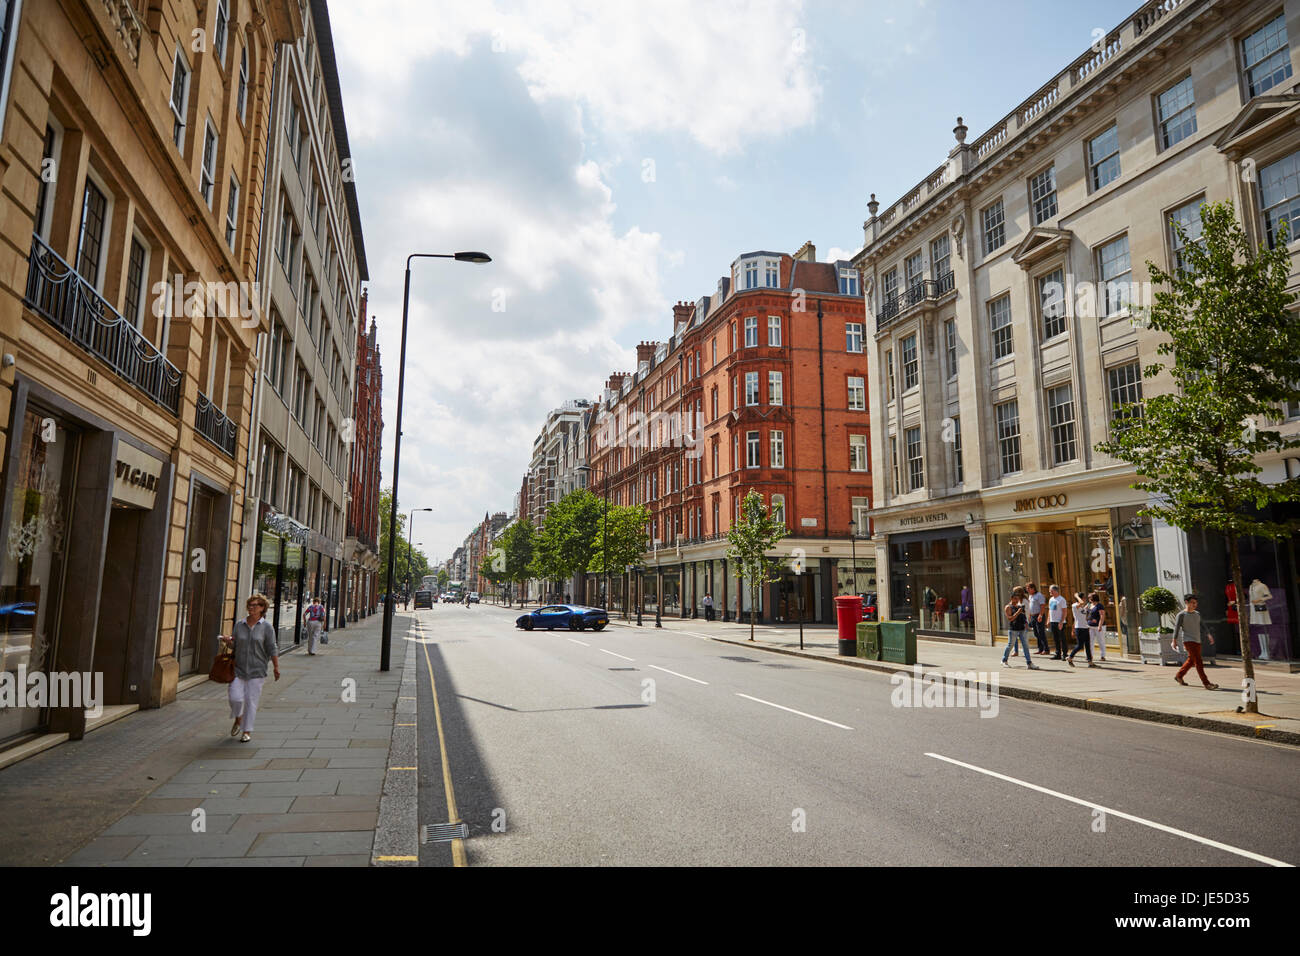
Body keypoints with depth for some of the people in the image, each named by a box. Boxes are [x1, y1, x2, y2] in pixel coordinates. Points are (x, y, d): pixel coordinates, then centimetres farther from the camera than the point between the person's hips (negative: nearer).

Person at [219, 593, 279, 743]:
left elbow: (272, 649, -3)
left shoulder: (267, 627, -3)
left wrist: (276, 668, -6)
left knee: (251, 700, 1)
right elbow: (234, 646, 12)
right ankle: (238, 719, 27)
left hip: (256, 670, -2)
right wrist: (228, 641, -9)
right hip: (239, 668, 2)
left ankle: (247, 731, 15)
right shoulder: (239, 624, 5)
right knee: (235, 698, -6)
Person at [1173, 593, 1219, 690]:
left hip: (1197, 641, 7)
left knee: (1191, 661, 14)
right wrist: (1175, 640, -10)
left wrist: (1209, 635, 0)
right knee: (1198, 662, -12)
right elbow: (1177, 627, -5)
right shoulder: (1181, 615, -4)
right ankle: (1206, 683, -15)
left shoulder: (1197, 614, 15)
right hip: (1188, 641, -7)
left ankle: (1178, 676, 31)